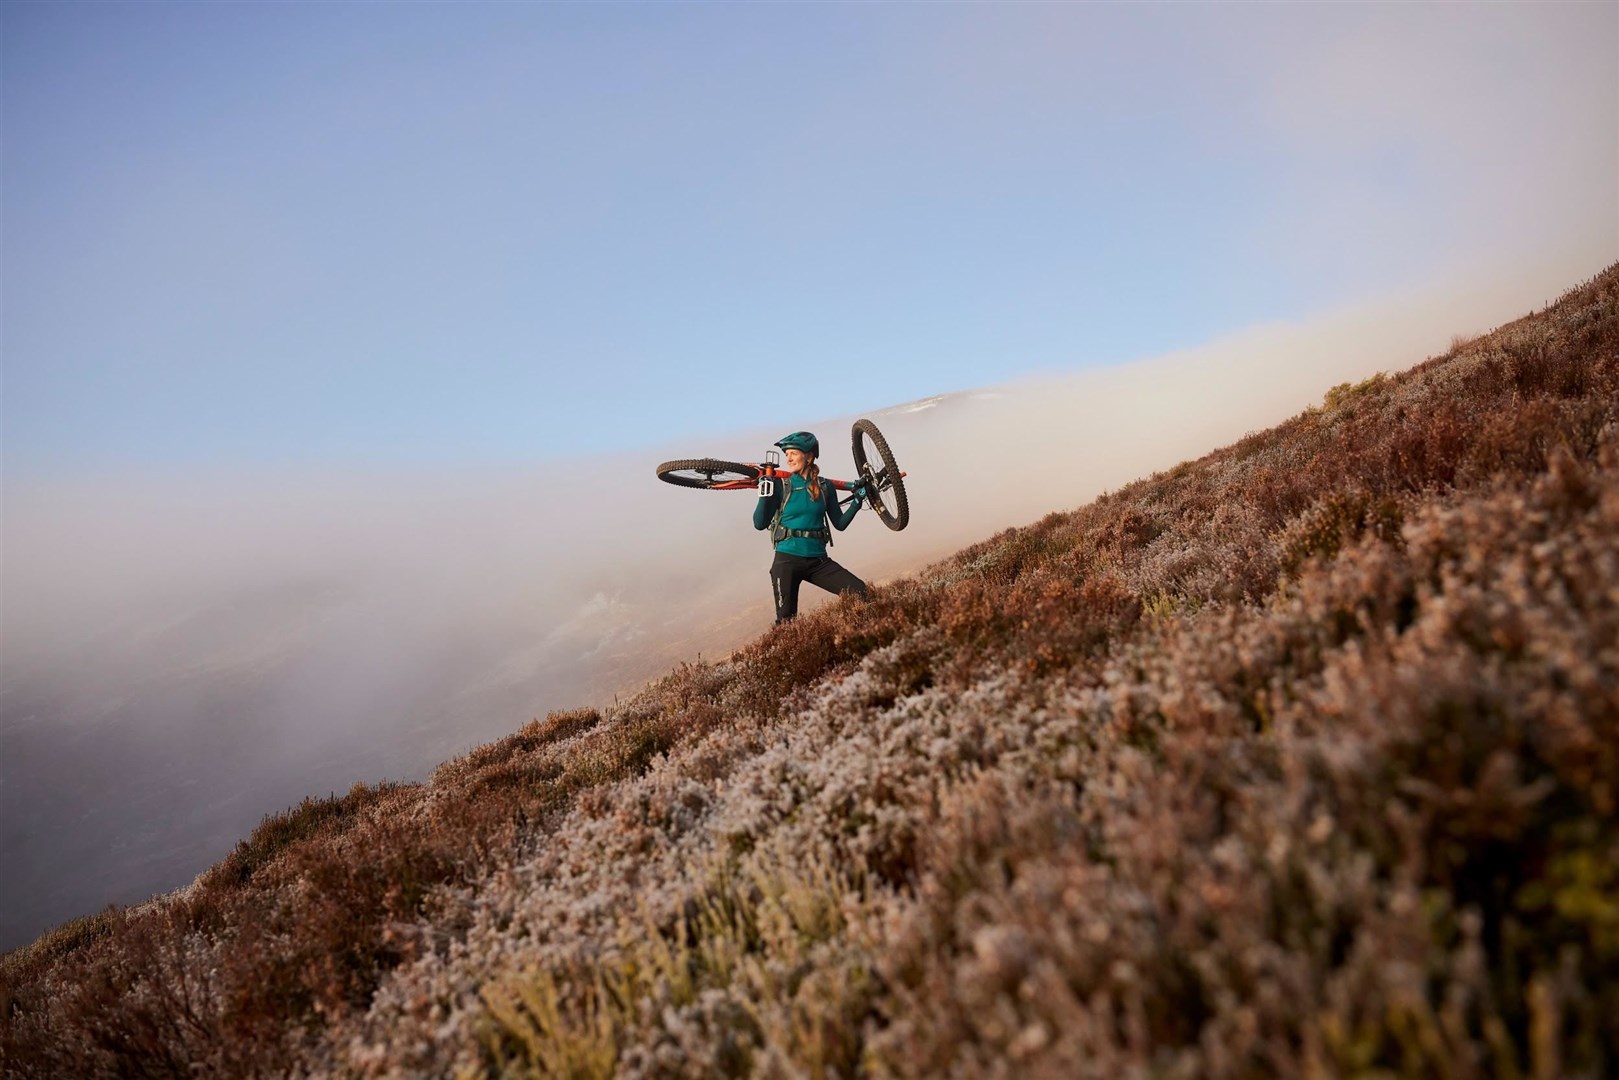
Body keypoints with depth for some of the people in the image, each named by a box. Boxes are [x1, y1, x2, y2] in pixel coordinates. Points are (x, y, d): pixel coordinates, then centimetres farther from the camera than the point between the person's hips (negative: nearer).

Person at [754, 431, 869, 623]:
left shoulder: (825, 487, 6)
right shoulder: (780, 486, -1)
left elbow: (840, 523, 10)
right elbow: (760, 524, -5)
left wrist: (858, 500, 1)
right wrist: (765, 495, -16)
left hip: (818, 561, 2)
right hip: (787, 560, -2)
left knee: (860, 592, -14)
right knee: (786, 621, -4)